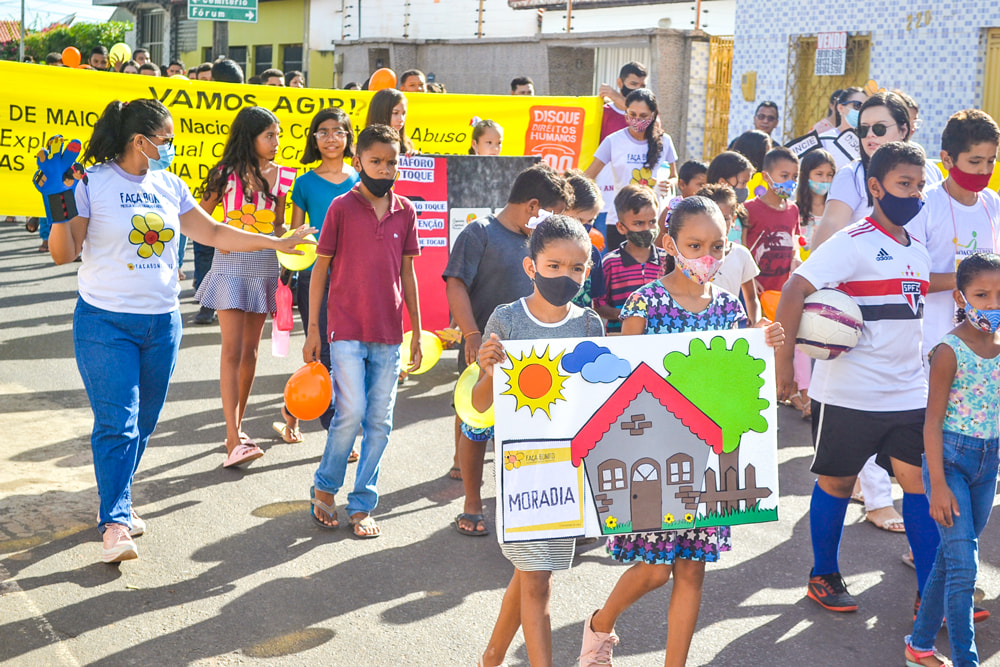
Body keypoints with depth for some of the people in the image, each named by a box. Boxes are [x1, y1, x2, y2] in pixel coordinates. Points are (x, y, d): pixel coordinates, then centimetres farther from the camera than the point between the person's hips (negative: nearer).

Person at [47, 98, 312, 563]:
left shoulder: (169, 186, 8)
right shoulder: (92, 183, -8)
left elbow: (214, 233, 15)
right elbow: (64, 254, -8)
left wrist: (278, 243, 13)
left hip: (162, 321, 6)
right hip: (106, 322, -5)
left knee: (143, 422, 11)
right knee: (116, 423, -9)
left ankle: (117, 501, 28)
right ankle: (115, 522, -4)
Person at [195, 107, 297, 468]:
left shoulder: (280, 175, 5)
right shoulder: (227, 173, -3)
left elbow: (278, 225, 11)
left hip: (264, 265, 4)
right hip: (231, 263, -4)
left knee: (250, 349, 11)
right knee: (232, 350, -9)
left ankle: (237, 426, 24)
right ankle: (234, 441, -11)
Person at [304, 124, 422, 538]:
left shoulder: (405, 212, 8)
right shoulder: (341, 207, -2)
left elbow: (407, 273, 12)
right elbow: (320, 268, 2)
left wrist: (416, 332, 11)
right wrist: (313, 329, -1)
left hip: (389, 335, 4)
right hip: (346, 330, -3)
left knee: (380, 421, 5)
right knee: (351, 412, -11)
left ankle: (362, 505, 16)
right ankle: (324, 486, 13)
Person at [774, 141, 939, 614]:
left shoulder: (918, 252, 12)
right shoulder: (853, 243, -12)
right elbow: (794, 290, -19)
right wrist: (784, 361, -22)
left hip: (908, 393, 6)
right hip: (849, 393, -6)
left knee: (920, 481, 2)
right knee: (837, 482, 7)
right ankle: (823, 577, 24)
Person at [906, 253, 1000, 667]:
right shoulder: (950, 350, -15)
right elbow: (933, 421, -13)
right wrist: (938, 485, -15)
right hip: (951, 457, -6)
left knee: (950, 558, 14)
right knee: (964, 566, -7)